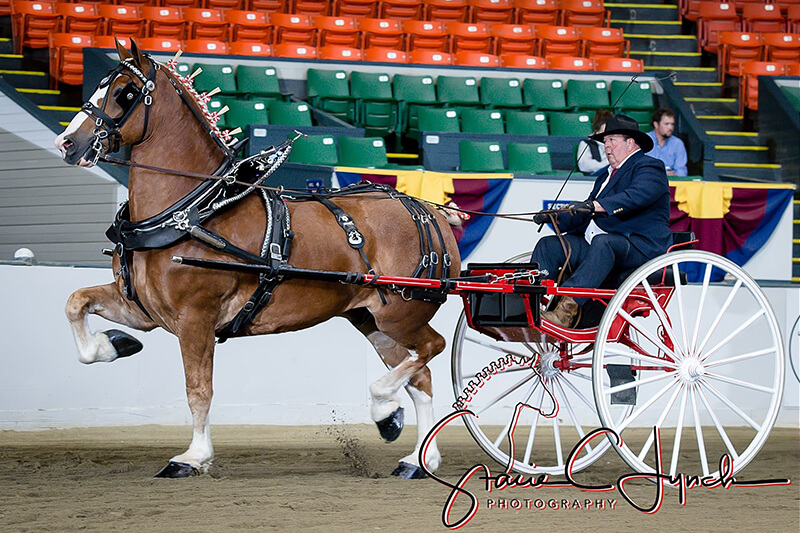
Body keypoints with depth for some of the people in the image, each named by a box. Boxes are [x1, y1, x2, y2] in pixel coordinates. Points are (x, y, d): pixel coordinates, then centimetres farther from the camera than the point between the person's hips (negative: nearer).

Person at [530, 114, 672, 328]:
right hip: (597, 245, 9)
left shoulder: (650, 167, 0)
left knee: (602, 242, -38)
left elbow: (636, 196, -21)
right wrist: (555, 218, 1)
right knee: (548, 245, -6)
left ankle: (568, 309, -51)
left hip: (641, 247, -9)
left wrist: (595, 205, -35)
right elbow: (584, 215, 21)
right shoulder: (605, 176, 27)